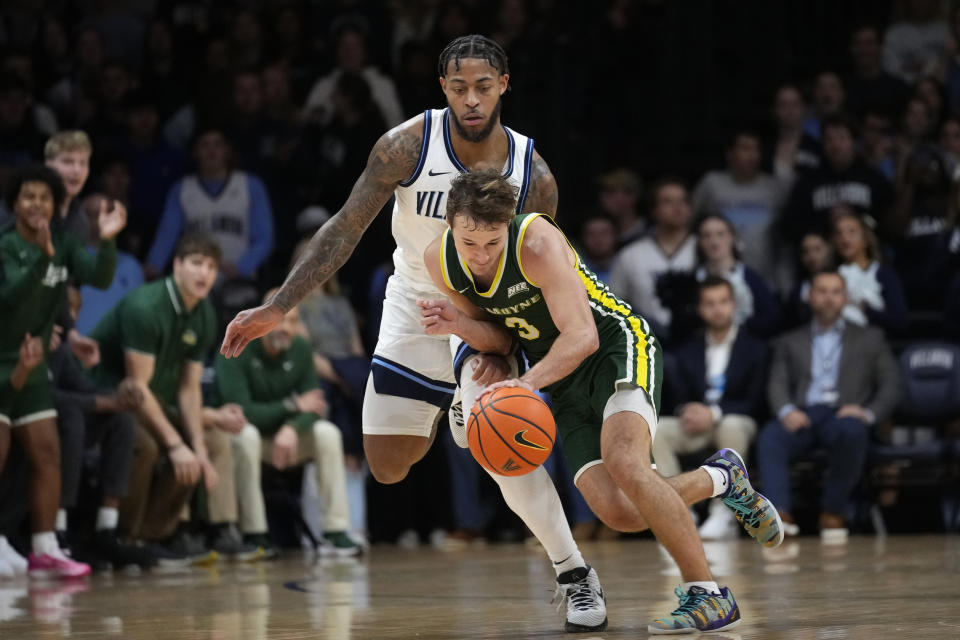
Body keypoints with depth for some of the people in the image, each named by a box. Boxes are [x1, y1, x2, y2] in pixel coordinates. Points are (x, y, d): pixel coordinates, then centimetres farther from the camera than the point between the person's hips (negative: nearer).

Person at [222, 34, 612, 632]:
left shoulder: (533, 176, -20)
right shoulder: (409, 145, -21)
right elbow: (346, 229, -16)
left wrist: (503, 342, -29)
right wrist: (276, 308, -20)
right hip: (414, 305, 2)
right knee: (386, 466, 2)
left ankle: (578, 577, -9)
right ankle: (437, 420, 38)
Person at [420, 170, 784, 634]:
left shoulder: (538, 243, -26)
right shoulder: (440, 261, -8)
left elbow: (582, 336, -28)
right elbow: (501, 338, 4)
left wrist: (529, 381, -43)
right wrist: (457, 323, -18)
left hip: (617, 347, -6)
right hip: (564, 380, 6)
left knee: (623, 464, -32)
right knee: (618, 512, -13)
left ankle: (708, 597, -21)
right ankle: (719, 478, 17)